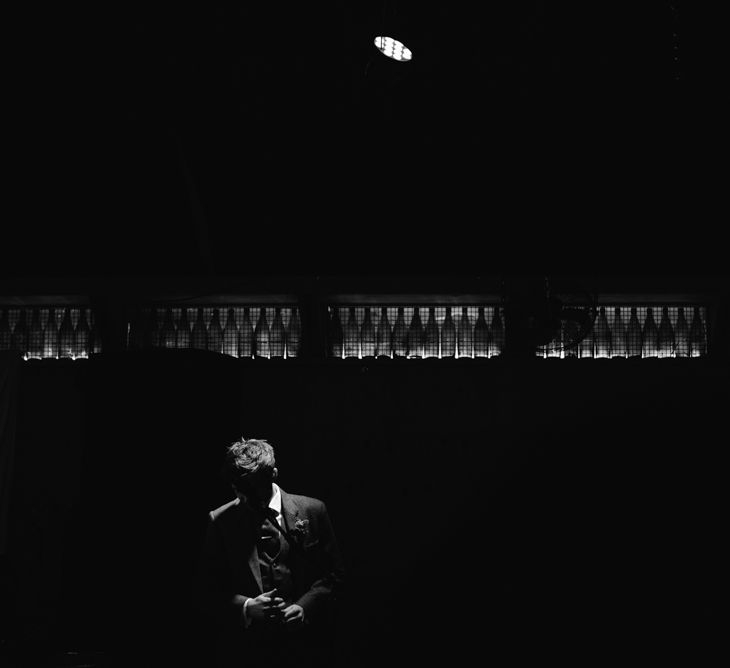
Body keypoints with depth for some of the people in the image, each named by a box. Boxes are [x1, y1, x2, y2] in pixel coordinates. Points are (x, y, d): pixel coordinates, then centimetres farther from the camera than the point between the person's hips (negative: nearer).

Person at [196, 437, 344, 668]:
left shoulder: (312, 511, 0)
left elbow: (334, 574, 3)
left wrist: (304, 607, -12)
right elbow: (208, 590, 0)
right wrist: (245, 607, -16)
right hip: (244, 648, 0)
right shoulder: (220, 522, -1)